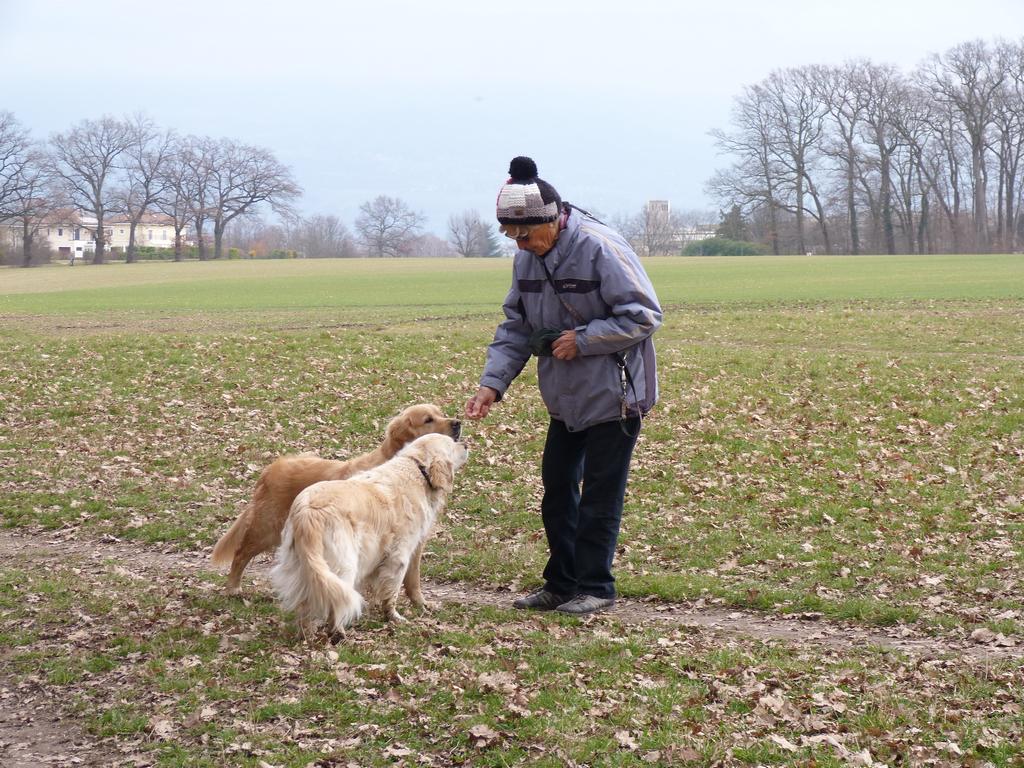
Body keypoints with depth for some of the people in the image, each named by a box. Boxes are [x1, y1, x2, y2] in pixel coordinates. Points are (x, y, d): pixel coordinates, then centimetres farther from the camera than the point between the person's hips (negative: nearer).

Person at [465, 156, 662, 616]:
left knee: (599, 495, -1)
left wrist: (582, 340, -22)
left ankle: (595, 589, 10)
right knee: (557, 488, 13)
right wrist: (493, 382, -5)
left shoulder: (601, 247, -22)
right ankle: (561, 585, 25)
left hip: (613, 396, -8)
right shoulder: (528, 258, 2)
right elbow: (515, 328, 8)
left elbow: (643, 317, -20)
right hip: (565, 398, 8)